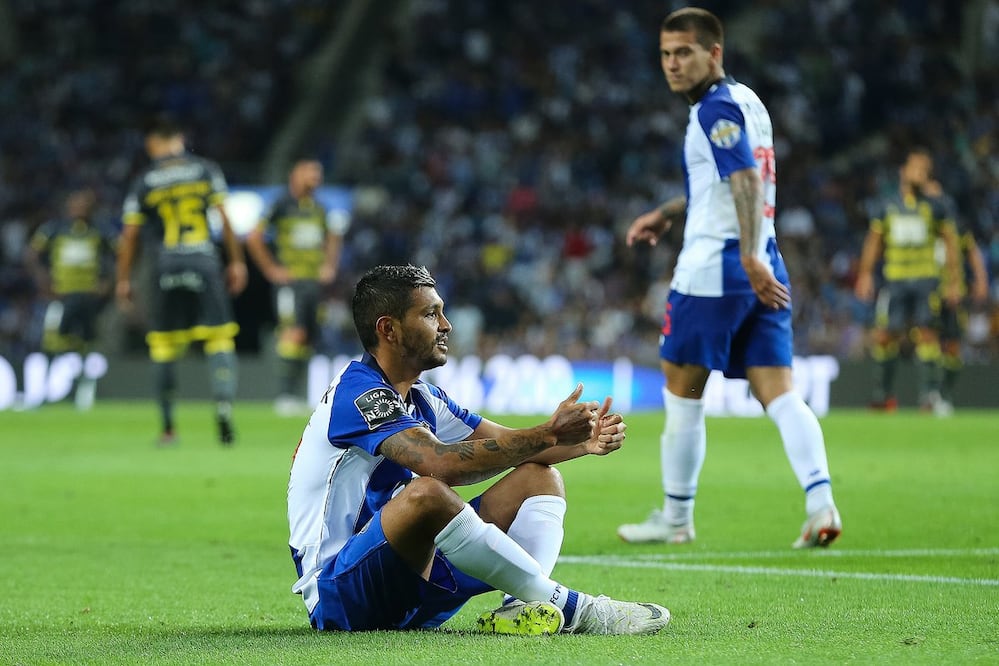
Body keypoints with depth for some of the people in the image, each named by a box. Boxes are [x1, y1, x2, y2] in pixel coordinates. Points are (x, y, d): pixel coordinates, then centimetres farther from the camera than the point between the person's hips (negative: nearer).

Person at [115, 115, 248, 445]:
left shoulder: (143, 182, 6)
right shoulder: (206, 170, 6)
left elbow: (130, 235, 6)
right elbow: (225, 218, 3)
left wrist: (123, 279, 14)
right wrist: (236, 261, 9)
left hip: (165, 266, 0)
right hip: (205, 263, 0)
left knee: (163, 346, 7)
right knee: (220, 338, 1)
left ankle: (168, 427, 8)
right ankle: (223, 408, -18)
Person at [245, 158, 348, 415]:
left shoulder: (319, 210, 14)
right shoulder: (283, 206, -4)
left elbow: (332, 242, 28)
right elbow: (254, 238, -4)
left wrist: (330, 267, 13)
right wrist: (271, 270, -5)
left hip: (315, 281, 6)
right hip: (290, 281, -6)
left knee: (308, 340, 5)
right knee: (294, 333, -18)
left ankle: (295, 393, 12)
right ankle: (285, 395, -18)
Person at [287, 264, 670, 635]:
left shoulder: (421, 398, 14)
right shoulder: (357, 391, -17)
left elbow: (508, 445, 12)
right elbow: (441, 463, -31)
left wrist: (581, 442, -7)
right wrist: (549, 434, -28)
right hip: (339, 599, -10)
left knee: (539, 478, 5)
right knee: (426, 493, -38)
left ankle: (523, 609, -24)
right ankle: (570, 608, -28)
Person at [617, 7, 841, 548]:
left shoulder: (717, 108, -11)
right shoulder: (746, 101, 19)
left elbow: (746, 180, -23)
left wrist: (749, 256, -31)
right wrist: (667, 215, 33)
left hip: (712, 270, -8)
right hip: (763, 272, 9)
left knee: (682, 395, 6)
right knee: (779, 395, 0)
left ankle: (676, 519, 15)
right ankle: (820, 502, -16)